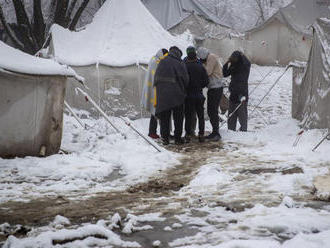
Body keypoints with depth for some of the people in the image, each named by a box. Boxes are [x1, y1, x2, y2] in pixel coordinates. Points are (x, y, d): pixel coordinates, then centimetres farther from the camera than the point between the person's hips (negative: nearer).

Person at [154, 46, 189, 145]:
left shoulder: (162, 62, 3)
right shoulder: (180, 64, -9)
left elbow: (156, 78, 7)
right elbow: (186, 80, -6)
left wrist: (159, 89, 14)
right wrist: (183, 90, 12)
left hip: (162, 95, 3)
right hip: (176, 95, -3)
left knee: (164, 118, 10)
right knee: (178, 118, 8)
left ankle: (165, 138, 9)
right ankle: (178, 138, 9)